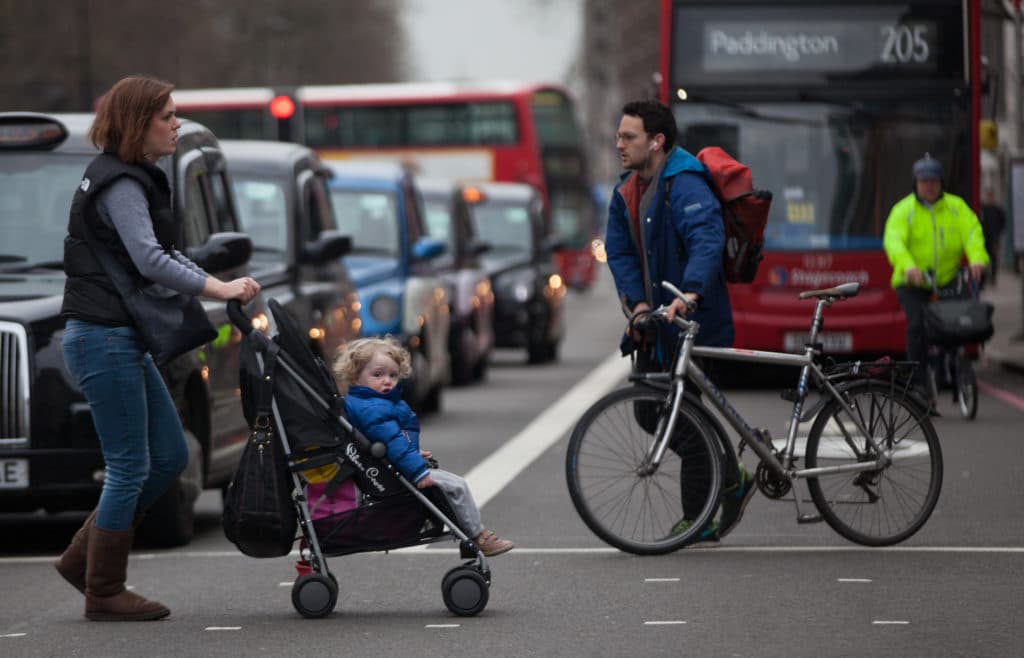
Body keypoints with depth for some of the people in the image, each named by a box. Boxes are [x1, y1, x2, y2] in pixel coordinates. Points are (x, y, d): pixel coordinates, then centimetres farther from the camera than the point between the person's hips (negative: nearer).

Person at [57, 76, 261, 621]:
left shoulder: (136, 180, 17)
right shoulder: (119, 184, -15)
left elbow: (164, 254, 21)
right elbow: (149, 260, -27)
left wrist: (222, 283, 8)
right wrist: (219, 288, -28)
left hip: (124, 341, 10)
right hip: (103, 339, -10)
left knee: (170, 456, 13)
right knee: (130, 465, -5)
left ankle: (83, 557, 18)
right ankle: (104, 594, 4)